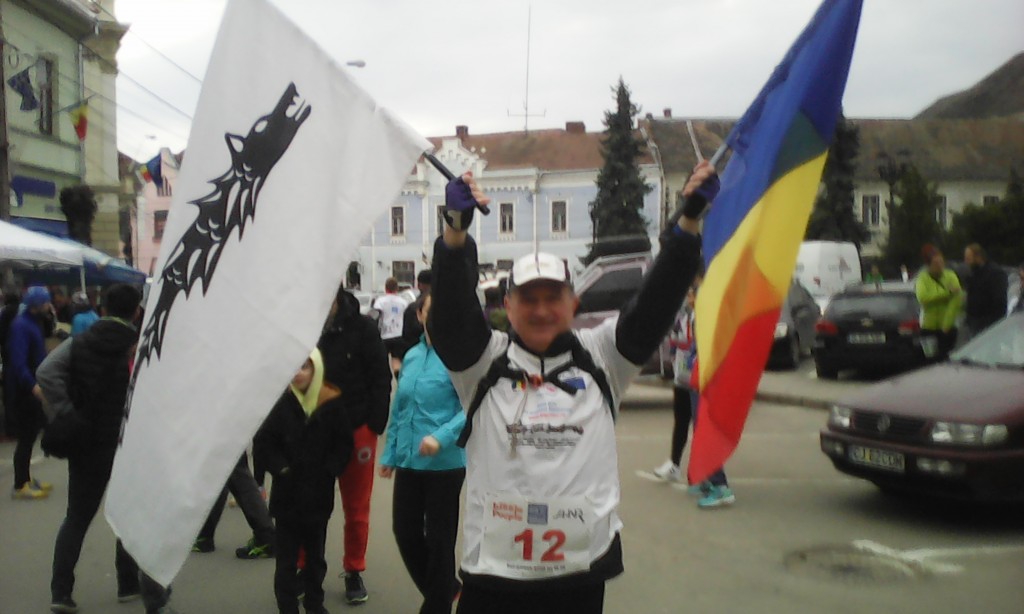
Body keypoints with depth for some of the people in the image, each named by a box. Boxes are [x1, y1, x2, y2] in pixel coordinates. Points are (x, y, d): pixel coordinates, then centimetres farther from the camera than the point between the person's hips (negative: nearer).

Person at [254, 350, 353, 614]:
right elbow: (262, 443, -5)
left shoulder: (332, 403, -5)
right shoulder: (281, 403, -8)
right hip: (287, 494, -1)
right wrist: (282, 469, -13)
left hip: (318, 494, 2)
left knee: (316, 555, 17)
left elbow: (344, 443, 1)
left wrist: (328, 471, -9)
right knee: (287, 558, 4)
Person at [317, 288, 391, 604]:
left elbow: (381, 379, -6)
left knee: (356, 508, 11)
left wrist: (375, 425, -11)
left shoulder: (362, 328, -6)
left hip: (357, 430, -1)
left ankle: (354, 572, 26)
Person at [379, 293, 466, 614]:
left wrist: (441, 437, -31)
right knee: (404, 530, 13)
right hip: (409, 460, 7)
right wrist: (389, 454, 15)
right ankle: (445, 587, 36)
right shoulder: (411, 356, 8)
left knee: (439, 538, 7)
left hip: (445, 463, -7)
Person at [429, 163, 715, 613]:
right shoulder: (484, 360, 0)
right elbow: (451, 309, -15)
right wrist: (455, 228, -31)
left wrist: (689, 219, -13)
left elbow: (655, 303, -3)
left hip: (582, 571, 2)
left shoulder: (599, 358, 4)